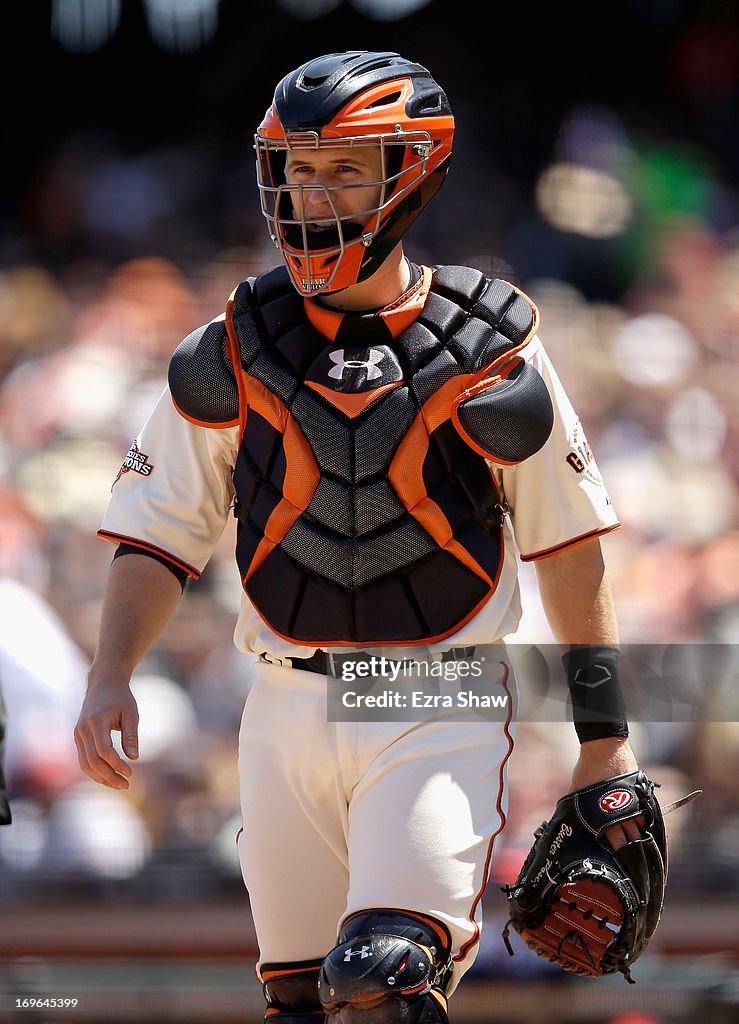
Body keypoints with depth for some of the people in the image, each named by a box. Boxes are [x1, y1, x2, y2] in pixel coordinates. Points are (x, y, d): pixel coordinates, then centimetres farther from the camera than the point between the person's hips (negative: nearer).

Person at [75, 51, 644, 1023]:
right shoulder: (235, 354, 4)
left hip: (441, 713, -3)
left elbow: (570, 545, 5)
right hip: (289, 713, 3)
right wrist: (109, 680, -9)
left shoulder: (488, 353, -2)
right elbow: (158, 536, 7)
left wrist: (606, 734, 6)